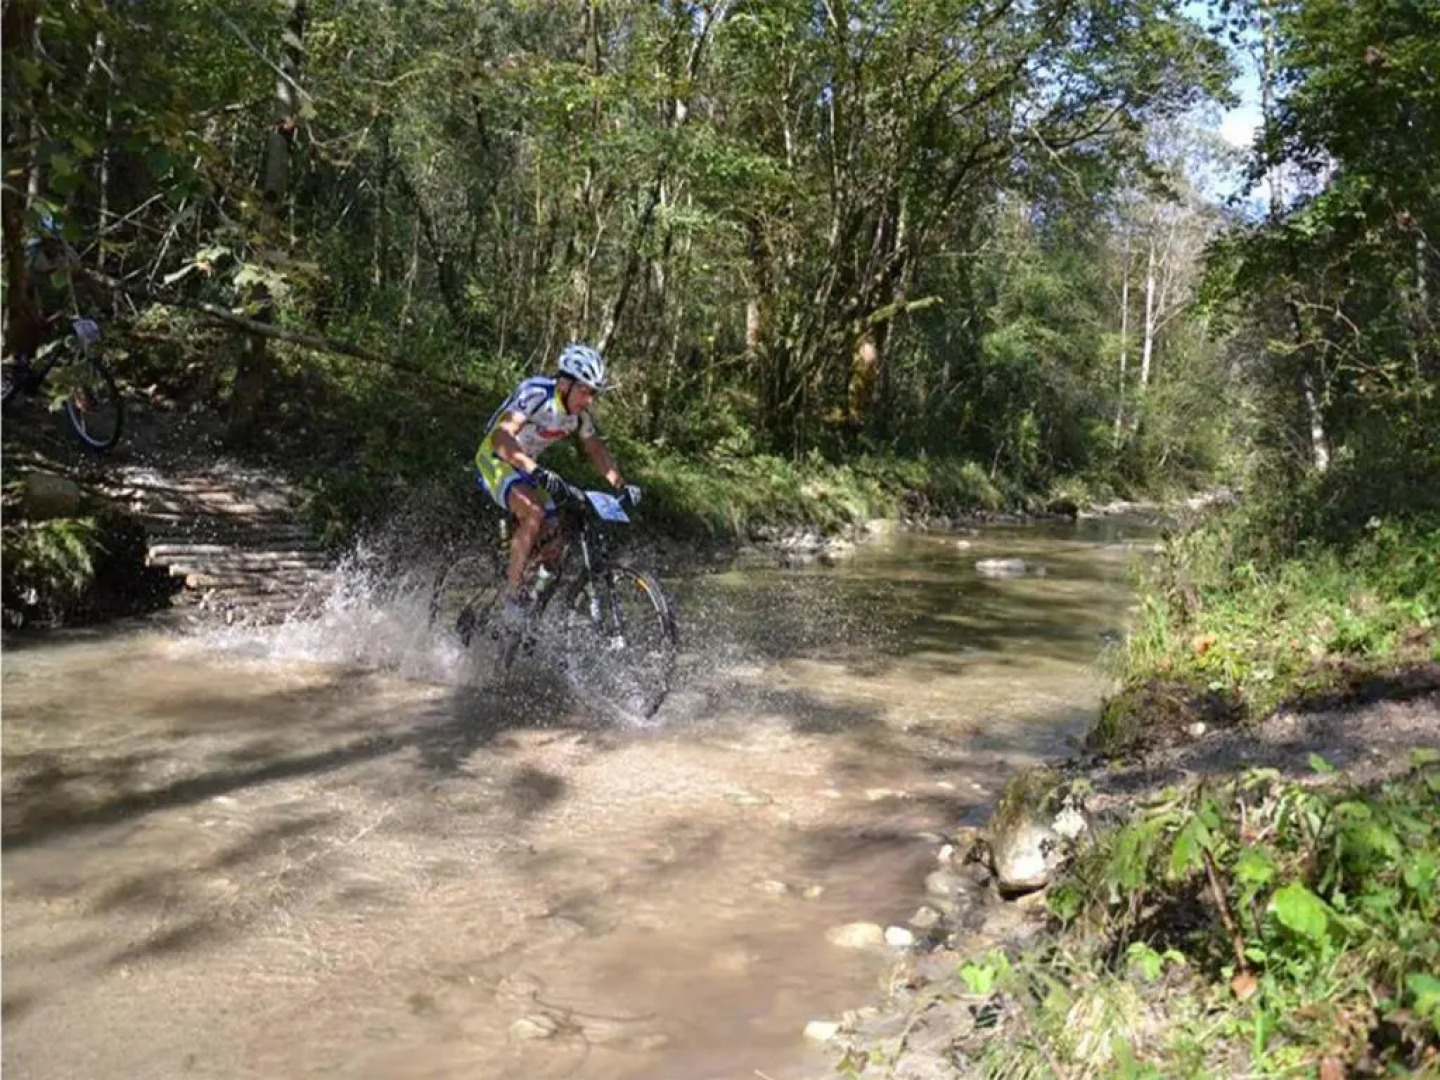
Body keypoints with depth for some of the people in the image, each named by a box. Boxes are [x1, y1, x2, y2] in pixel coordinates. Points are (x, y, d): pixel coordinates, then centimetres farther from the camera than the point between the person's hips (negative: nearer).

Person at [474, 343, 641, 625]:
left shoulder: (581, 410, -7)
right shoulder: (536, 393, -28)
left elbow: (596, 448, 5)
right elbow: (501, 437, -39)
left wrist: (622, 486, -8)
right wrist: (536, 471, -53)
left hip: (527, 467, 7)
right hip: (495, 458, -7)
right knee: (533, 514, -33)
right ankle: (511, 595, -24)